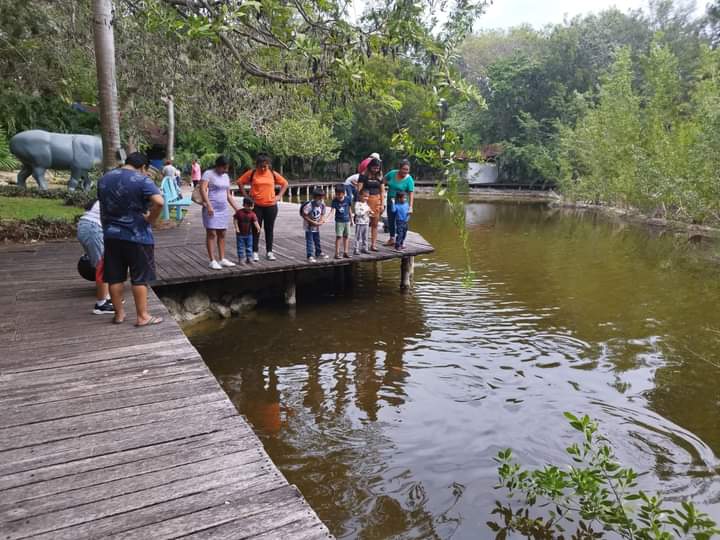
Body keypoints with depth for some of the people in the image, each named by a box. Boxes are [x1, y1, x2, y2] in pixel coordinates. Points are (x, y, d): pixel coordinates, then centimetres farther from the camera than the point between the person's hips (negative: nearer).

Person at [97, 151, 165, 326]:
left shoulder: (104, 179, 10)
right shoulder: (141, 180, -11)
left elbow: (103, 208, 15)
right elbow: (159, 202, -26)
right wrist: (150, 220, -13)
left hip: (111, 235, 6)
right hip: (137, 236, -6)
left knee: (114, 277, 12)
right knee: (139, 278, 2)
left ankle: (119, 313, 21)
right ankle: (142, 316, 7)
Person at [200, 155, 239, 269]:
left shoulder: (226, 176, 16)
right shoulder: (208, 174, -5)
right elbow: (202, 189, -16)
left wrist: (236, 208, 15)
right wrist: (208, 205, -25)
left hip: (223, 208, 7)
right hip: (211, 208, -7)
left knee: (222, 234, 7)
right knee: (211, 233, -6)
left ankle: (222, 259, 13)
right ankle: (212, 261, -4)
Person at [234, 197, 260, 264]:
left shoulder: (252, 214, -5)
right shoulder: (239, 212, -8)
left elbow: (255, 221, -15)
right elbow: (235, 220, -5)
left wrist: (258, 227, -34)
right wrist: (237, 228, -15)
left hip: (248, 234, 2)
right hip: (240, 234, -2)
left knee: (249, 247, 10)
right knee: (240, 247, 3)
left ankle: (249, 258, 19)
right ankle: (240, 259, 10)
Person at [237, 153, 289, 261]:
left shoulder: (273, 174, 3)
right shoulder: (251, 173, -2)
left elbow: (285, 183, 12)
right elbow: (240, 182, 3)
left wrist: (279, 196, 4)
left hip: (271, 206, 2)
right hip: (256, 206, -2)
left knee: (269, 229, 8)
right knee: (256, 229, 2)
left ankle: (269, 252, 17)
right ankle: (255, 252, 8)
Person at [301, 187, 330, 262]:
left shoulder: (322, 205, -5)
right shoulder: (309, 205, -25)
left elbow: (322, 214, 8)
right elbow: (304, 215, -22)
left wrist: (321, 221, -13)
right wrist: (312, 222, -22)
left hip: (316, 227, 7)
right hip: (309, 226, -6)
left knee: (317, 240, 19)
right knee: (309, 242, -5)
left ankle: (319, 253, 35)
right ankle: (309, 256, -2)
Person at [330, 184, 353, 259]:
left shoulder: (347, 199, -6)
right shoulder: (335, 201, -14)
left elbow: (349, 209, 6)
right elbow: (332, 210, -23)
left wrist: (351, 219, 12)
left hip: (347, 220, 4)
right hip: (339, 221, -4)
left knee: (346, 236, 10)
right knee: (339, 236, -6)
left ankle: (345, 252, 20)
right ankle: (337, 253, 0)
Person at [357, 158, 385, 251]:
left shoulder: (379, 176, 9)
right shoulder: (364, 176, -3)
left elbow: (382, 191, 9)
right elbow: (359, 189, -7)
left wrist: (382, 204, 3)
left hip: (377, 201, 4)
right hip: (366, 200, -4)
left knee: (375, 224, 5)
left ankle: (373, 245, 10)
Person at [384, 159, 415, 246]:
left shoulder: (409, 179, -15)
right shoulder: (392, 173, -6)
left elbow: (411, 193, -21)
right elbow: (383, 181, 10)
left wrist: (410, 207, -30)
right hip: (390, 201, 4)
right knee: (390, 220, 13)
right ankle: (392, 239, 29)